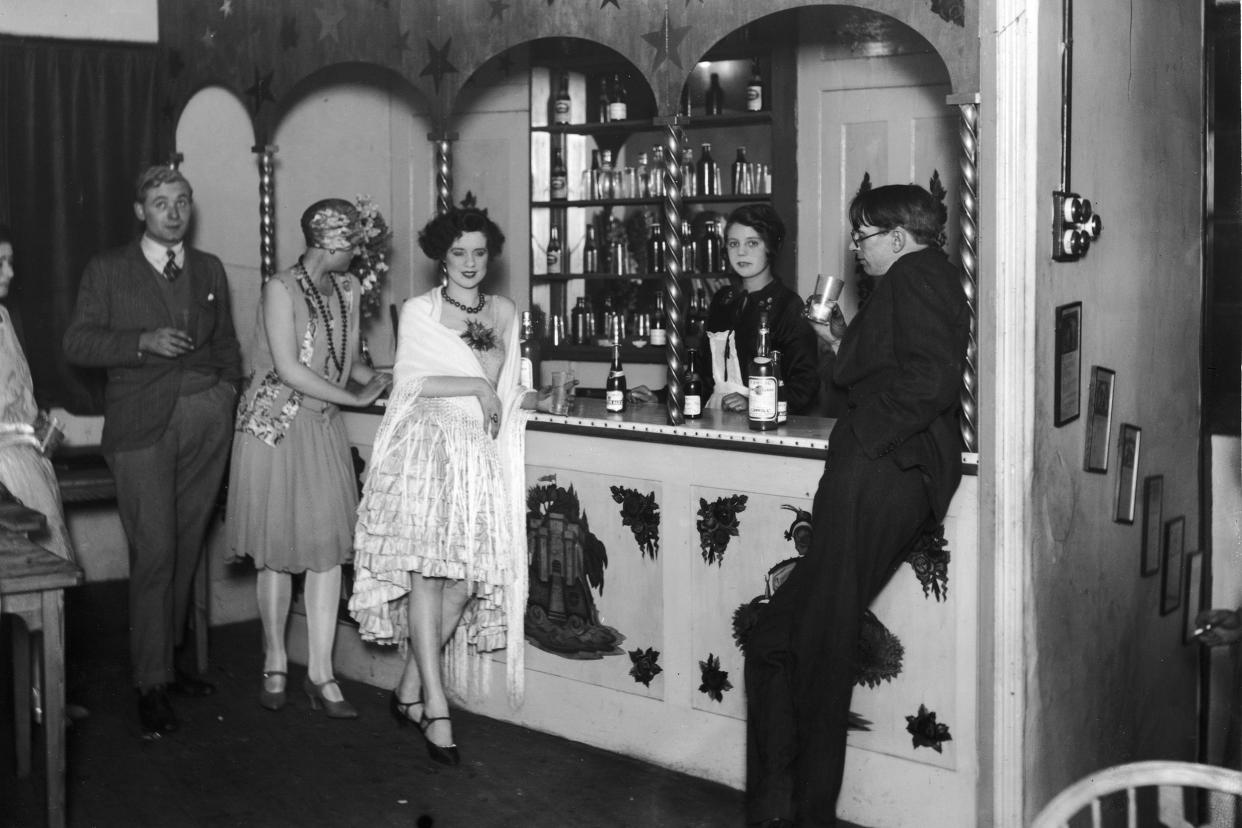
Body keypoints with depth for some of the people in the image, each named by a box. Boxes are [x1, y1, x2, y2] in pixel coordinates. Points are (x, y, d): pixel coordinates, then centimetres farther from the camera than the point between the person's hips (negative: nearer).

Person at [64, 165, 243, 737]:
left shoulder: (210, 270, 17)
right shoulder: (108, 270, 5)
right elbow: (77, 342, -2)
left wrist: (228, 384, 8)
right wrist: (143, 342, -15)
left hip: (208, 416, 4)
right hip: (142, 425, -4)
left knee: (186, 548, 8)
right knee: (154, 553, -8)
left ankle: (172, 657, 23)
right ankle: (152, 684, -1)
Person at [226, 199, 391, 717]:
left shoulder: (348, 289, 7)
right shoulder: (281, 289, -12)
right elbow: (288, 369, -18)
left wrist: (378, 378, -4)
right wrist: (354, 398, -13)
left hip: (325, 429, 5)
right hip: (275, 426, -5)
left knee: (328, 548, -1)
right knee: (279, 550, 3)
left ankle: (320, 674, 3)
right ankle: (274, 665, 18)